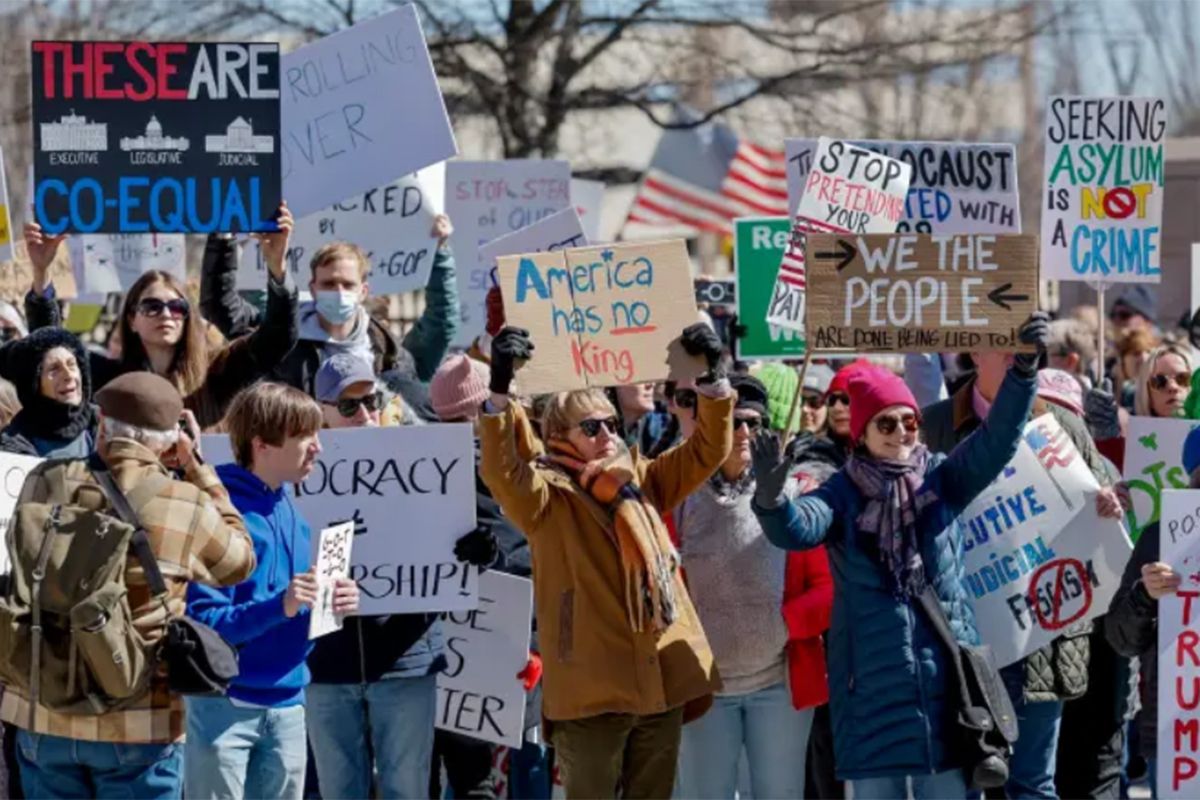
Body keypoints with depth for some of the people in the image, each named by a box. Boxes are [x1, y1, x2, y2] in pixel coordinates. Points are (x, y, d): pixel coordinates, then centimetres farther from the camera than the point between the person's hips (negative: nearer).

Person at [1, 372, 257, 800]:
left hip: (43, 715, 3)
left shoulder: (45, 484, -3)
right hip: (139, 724, -3)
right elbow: (241, 560, 10)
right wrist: (197, 467, 13)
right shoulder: (187, 507, -9)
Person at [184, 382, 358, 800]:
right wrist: (277, 607, -28)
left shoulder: (290, 511, 11)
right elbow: (202, 623, -17)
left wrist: (330, 605, -3)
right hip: (225, 705, -7)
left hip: (287, 704, 8)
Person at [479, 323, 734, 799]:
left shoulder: (642, 481, 14)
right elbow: (501, 472, -21)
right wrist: (500, 392, -34)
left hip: (662, 680, 5)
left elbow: (708, 451, 12)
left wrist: (712, 378, -2)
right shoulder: (548, 498, -3)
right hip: (591, 687, -5)